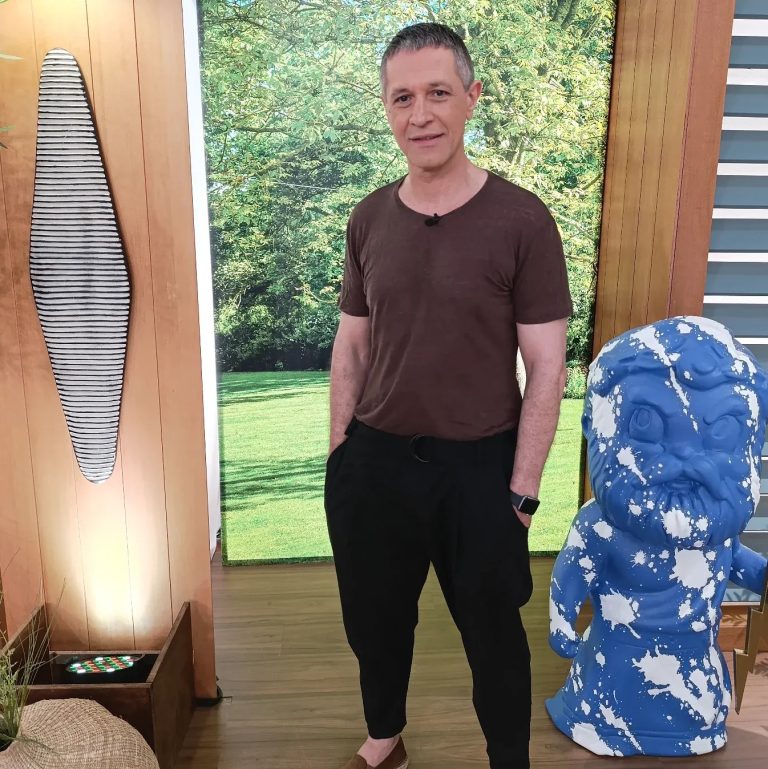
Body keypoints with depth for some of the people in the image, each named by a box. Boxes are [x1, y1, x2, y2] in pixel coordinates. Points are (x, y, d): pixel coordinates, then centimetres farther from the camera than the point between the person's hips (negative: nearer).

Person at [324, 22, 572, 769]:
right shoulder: (369, 218, 1)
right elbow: (351, 346, 7)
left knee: (492, 632, 16)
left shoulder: (521, 219, -12)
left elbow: (547, 367, -10)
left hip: (479, 465, -4)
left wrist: (520, 490, -11)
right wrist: (338, 456, 6)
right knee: (374, 618, 23)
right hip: (375, 459, 4)